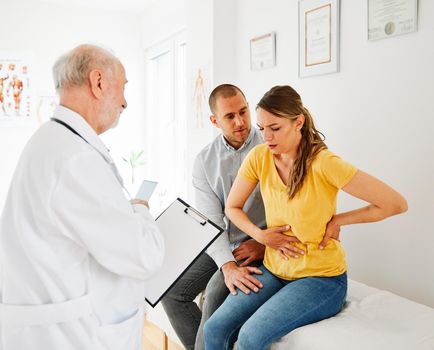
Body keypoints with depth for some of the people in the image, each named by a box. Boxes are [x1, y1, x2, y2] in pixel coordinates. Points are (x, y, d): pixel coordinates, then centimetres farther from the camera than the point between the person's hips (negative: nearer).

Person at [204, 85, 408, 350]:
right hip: (274, 270, 5)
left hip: (321, 277, -4)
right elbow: (232, 207, 8)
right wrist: (260, 235, -10)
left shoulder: (324, 163, -20)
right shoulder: (259, 157, -5)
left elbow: (396, 204, -17)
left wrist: (337, 221, -11)